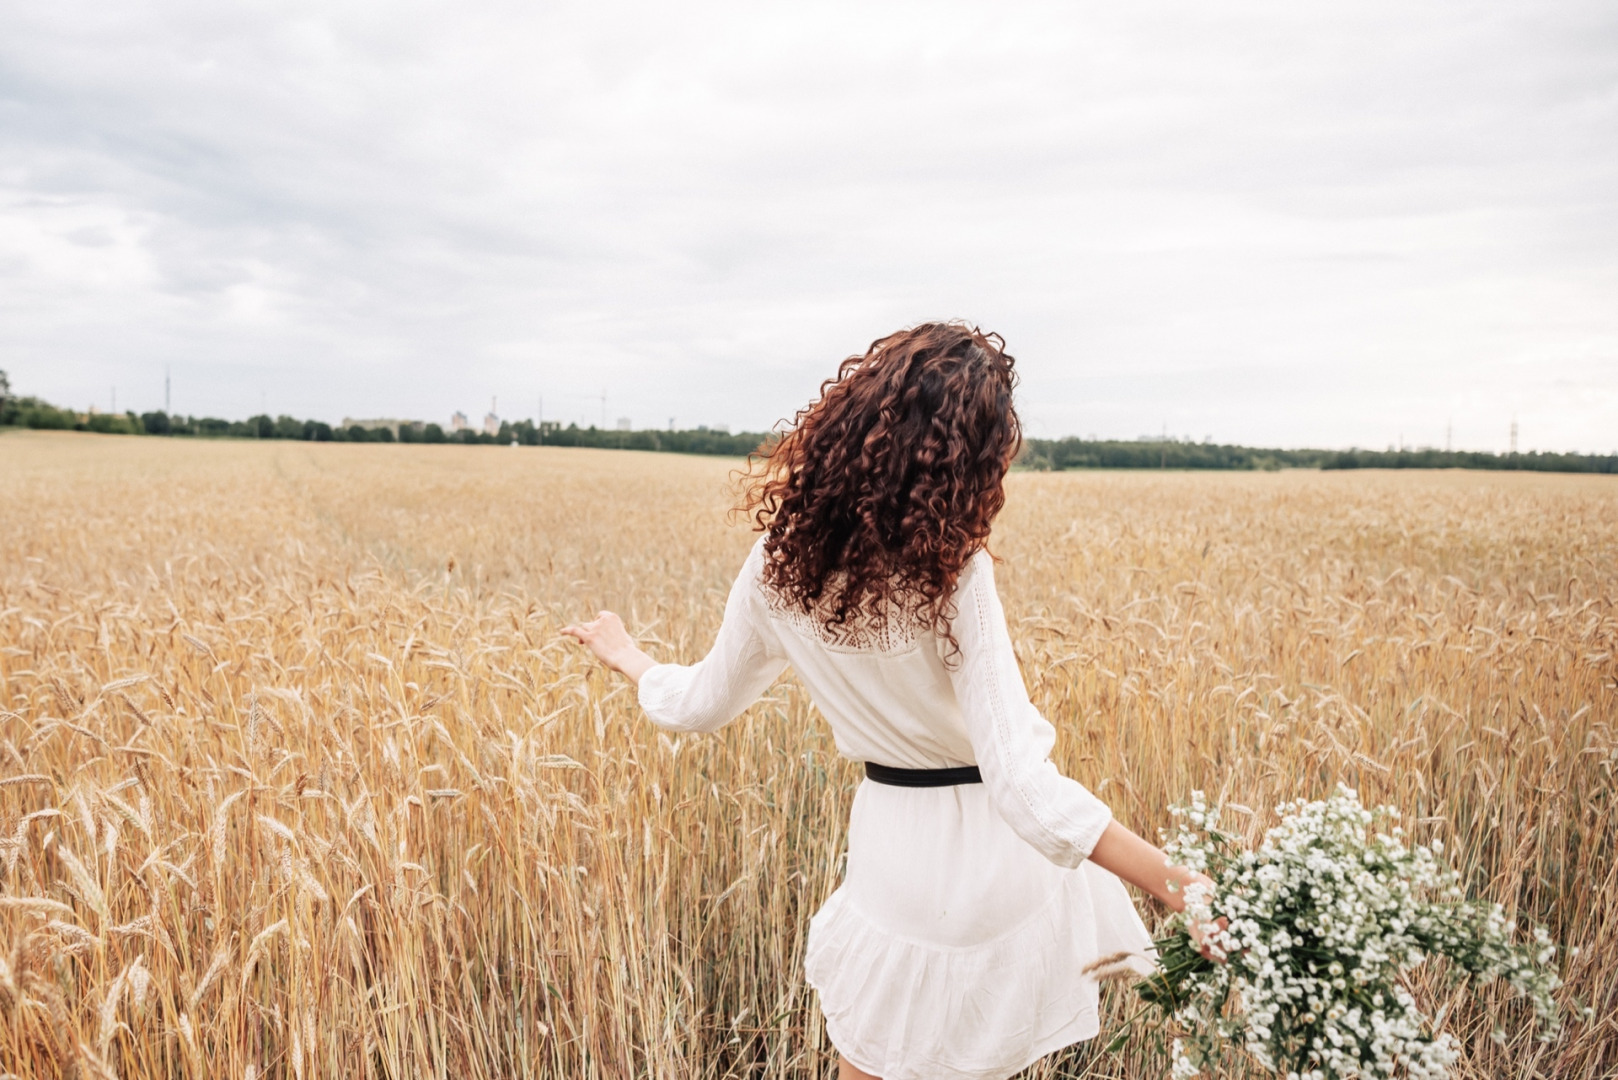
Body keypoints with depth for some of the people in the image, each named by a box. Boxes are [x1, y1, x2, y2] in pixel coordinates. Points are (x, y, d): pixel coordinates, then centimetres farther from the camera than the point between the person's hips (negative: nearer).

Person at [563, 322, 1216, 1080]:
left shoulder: (781, 563, -10)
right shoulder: (952, 576, -24)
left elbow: (704, 705, 6)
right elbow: (1024, 785, -30)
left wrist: (628, 658, 25)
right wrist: (1177, 884, -28)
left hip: (891, 848, 5)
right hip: (994, 850, -4)